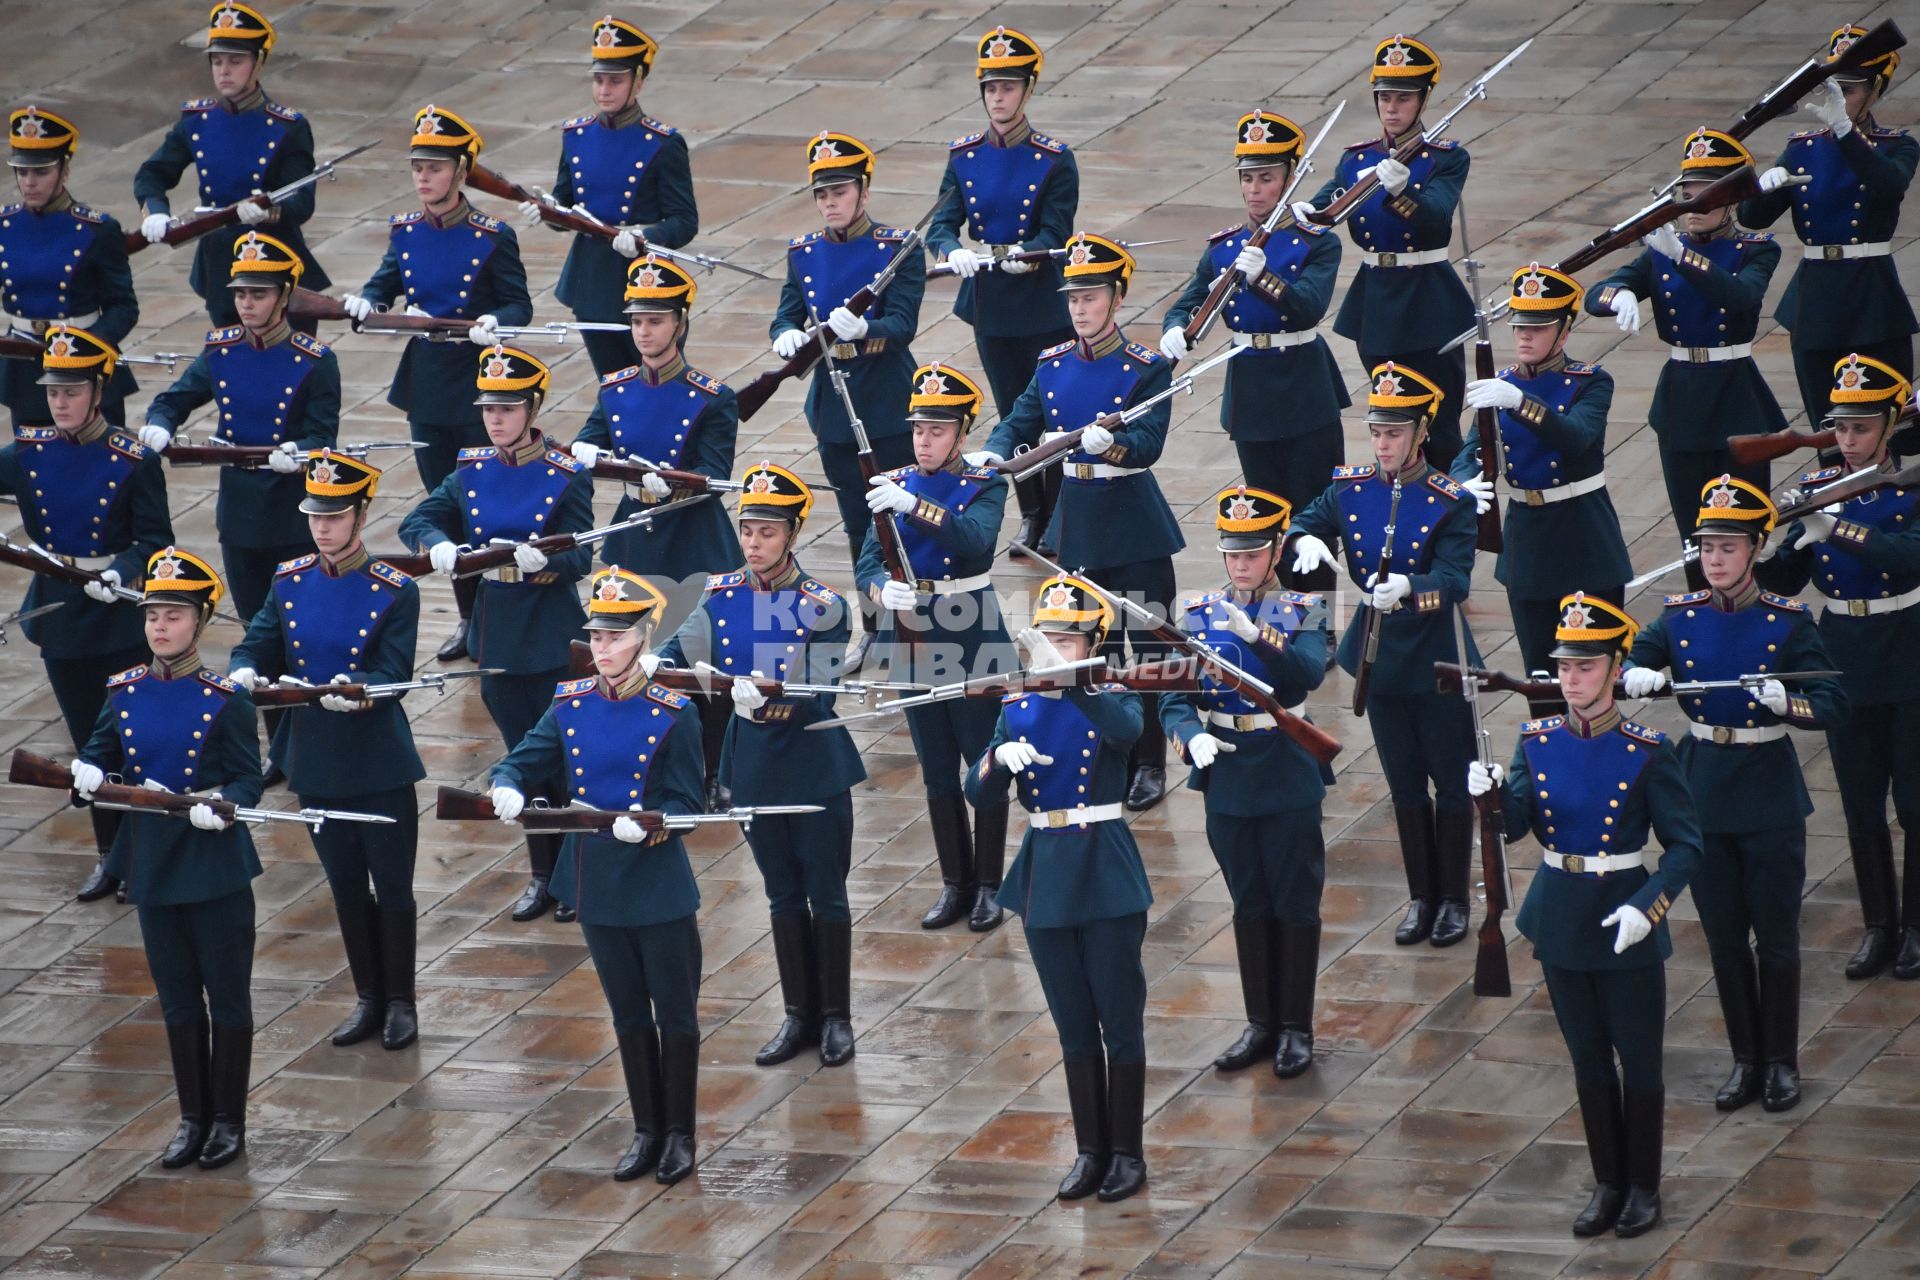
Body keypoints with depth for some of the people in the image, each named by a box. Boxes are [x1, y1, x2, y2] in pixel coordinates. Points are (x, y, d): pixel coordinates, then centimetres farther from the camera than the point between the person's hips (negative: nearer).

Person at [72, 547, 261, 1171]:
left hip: (216, 868, -4)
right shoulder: (124, 694, 2)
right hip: (153, 866, 4)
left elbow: (249, 779, -9)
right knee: (178, 1000, 14)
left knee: (227, 997, 6)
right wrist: (87, 774, -15)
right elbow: (99, 758, 8)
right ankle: (193, 1119, 25)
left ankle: (228, 1120, 17)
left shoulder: (225, 701, -10)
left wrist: (221, 804, -29)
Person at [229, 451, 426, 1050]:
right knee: (346, 887, 15)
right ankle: (368, 999, 27)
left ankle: (400, 1002, 19)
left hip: (381, 768, -4)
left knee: (392, 887, 5)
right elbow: (258, 644, 1)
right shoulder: (290, 581, 1)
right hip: (316, 765, 4)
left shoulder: (395, 591, -11)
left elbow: (393, 674, -17)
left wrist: (356, 688, -38)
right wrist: (245, 672, -22)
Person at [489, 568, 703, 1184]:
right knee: (629, 1015, 15)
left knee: (675, 1013, 6)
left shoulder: (673, 714, -11)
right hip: (597, 885, 4)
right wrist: (508, 790, -22)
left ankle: (679, 1134, 18)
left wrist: (647, 827, -30)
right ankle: (646, 1132, 26)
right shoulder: (570, 705, 1)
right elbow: (523, 760, 1)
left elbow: (684, 804, -10)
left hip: (659, 887, -4)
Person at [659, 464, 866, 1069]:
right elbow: (680, 649, -7)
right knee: (783, 898, 14)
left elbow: (819, 700, -23)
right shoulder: (722, 595, 0)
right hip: (755, 767, 4)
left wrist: (767, 699, -41)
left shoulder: (823, 607, -14)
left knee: (826, 897, 5)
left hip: (816, 769, -4)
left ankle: (836, 1017, 17)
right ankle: (799, 1015, 25)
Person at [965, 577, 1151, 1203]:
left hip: (1106, 874, -4)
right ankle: (1090, 1151, 19)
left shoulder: (1110, 698, -5)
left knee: (1119, 1021, 1)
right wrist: (1001, 755, -22)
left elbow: (1125, 729, -31)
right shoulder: (1018, 709, 5)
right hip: (1045, 874, 4)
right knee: (1073, 1026, 11)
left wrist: (1063, 676, -41)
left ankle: (1127, 1153, 9)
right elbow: (979, 794, -1)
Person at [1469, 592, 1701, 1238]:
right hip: (1561, 920, 4)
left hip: (1628, 927, -4)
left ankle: (1643, 1186, 23)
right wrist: (1491, 793, -31)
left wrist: (1645, 909, -25)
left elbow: (1685, 846, -12)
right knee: (1589, 1061, 14)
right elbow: (1515, 824, -9)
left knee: (1638, 1060, 8)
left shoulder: (1648, 753, -13)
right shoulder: (1537, 743, -2)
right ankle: (1608, 1183, 27)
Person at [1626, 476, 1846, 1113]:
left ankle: (1782, 1062, 18)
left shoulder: (1787, 622, -8)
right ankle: (1746, 1060, 22)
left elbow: (1833, 707, -13)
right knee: (1724, 936, 10)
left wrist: (1786, 702, -34)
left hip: (1769, 797, -3)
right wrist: (1636, 676, -24)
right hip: (1703, 792, 3)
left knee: (1775, 935, 5)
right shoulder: (1680, 618, 1)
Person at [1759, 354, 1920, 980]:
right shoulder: (1816, 488, 2)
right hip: (1844, 665, 3)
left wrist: (1836, 528, -38)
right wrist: (1757, 552, -23)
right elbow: (1787, 580, -1)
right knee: (1861, 805, 9)